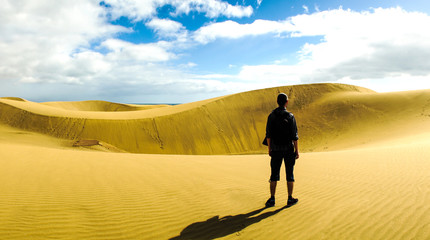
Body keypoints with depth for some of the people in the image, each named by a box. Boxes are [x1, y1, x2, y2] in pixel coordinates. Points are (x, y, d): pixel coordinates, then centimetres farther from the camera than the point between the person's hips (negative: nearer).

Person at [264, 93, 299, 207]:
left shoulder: (271, 116, -1)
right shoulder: (290, 116, -9)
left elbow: (268, 134, 1)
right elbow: (294, 136, -10)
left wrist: (269, 149, 10)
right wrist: (297, 150, -2)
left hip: (276, 149, 2)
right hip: (288, 149, -2)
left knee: (274, 174, 7)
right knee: (289, 174, 8)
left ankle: (272, 199, 8)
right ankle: (290, 199, 15)